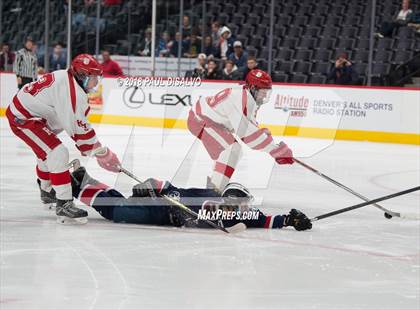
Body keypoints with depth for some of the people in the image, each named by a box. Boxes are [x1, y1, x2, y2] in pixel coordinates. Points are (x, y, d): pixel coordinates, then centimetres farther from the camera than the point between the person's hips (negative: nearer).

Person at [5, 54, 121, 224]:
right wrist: (101, 152, -12)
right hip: (23, 118, -11)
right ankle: (64, 205, -21)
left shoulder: (65, 77, 7)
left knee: (47, 151, 29)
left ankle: (47, 191, 52)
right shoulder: (73, 92, -23)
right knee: (57, 153, -18)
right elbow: (79, 128, -21)